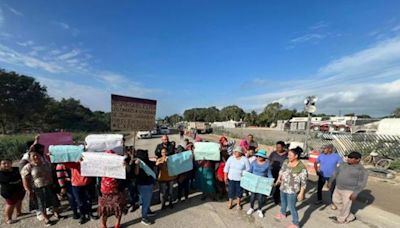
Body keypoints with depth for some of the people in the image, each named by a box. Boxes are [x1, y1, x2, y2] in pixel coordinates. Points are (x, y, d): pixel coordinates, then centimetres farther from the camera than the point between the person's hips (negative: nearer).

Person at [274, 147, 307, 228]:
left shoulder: (301, 167, -23)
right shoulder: (286, 162, -5)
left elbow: (303, 182, -18)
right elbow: (281, 170, 13)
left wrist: (301, 193, -16)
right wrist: (279, 178, 7)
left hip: (292, 191, -7)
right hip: (283, 188, 7)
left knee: (291, 207, 6)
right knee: (283, 202, 27)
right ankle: (283, 214, 53)